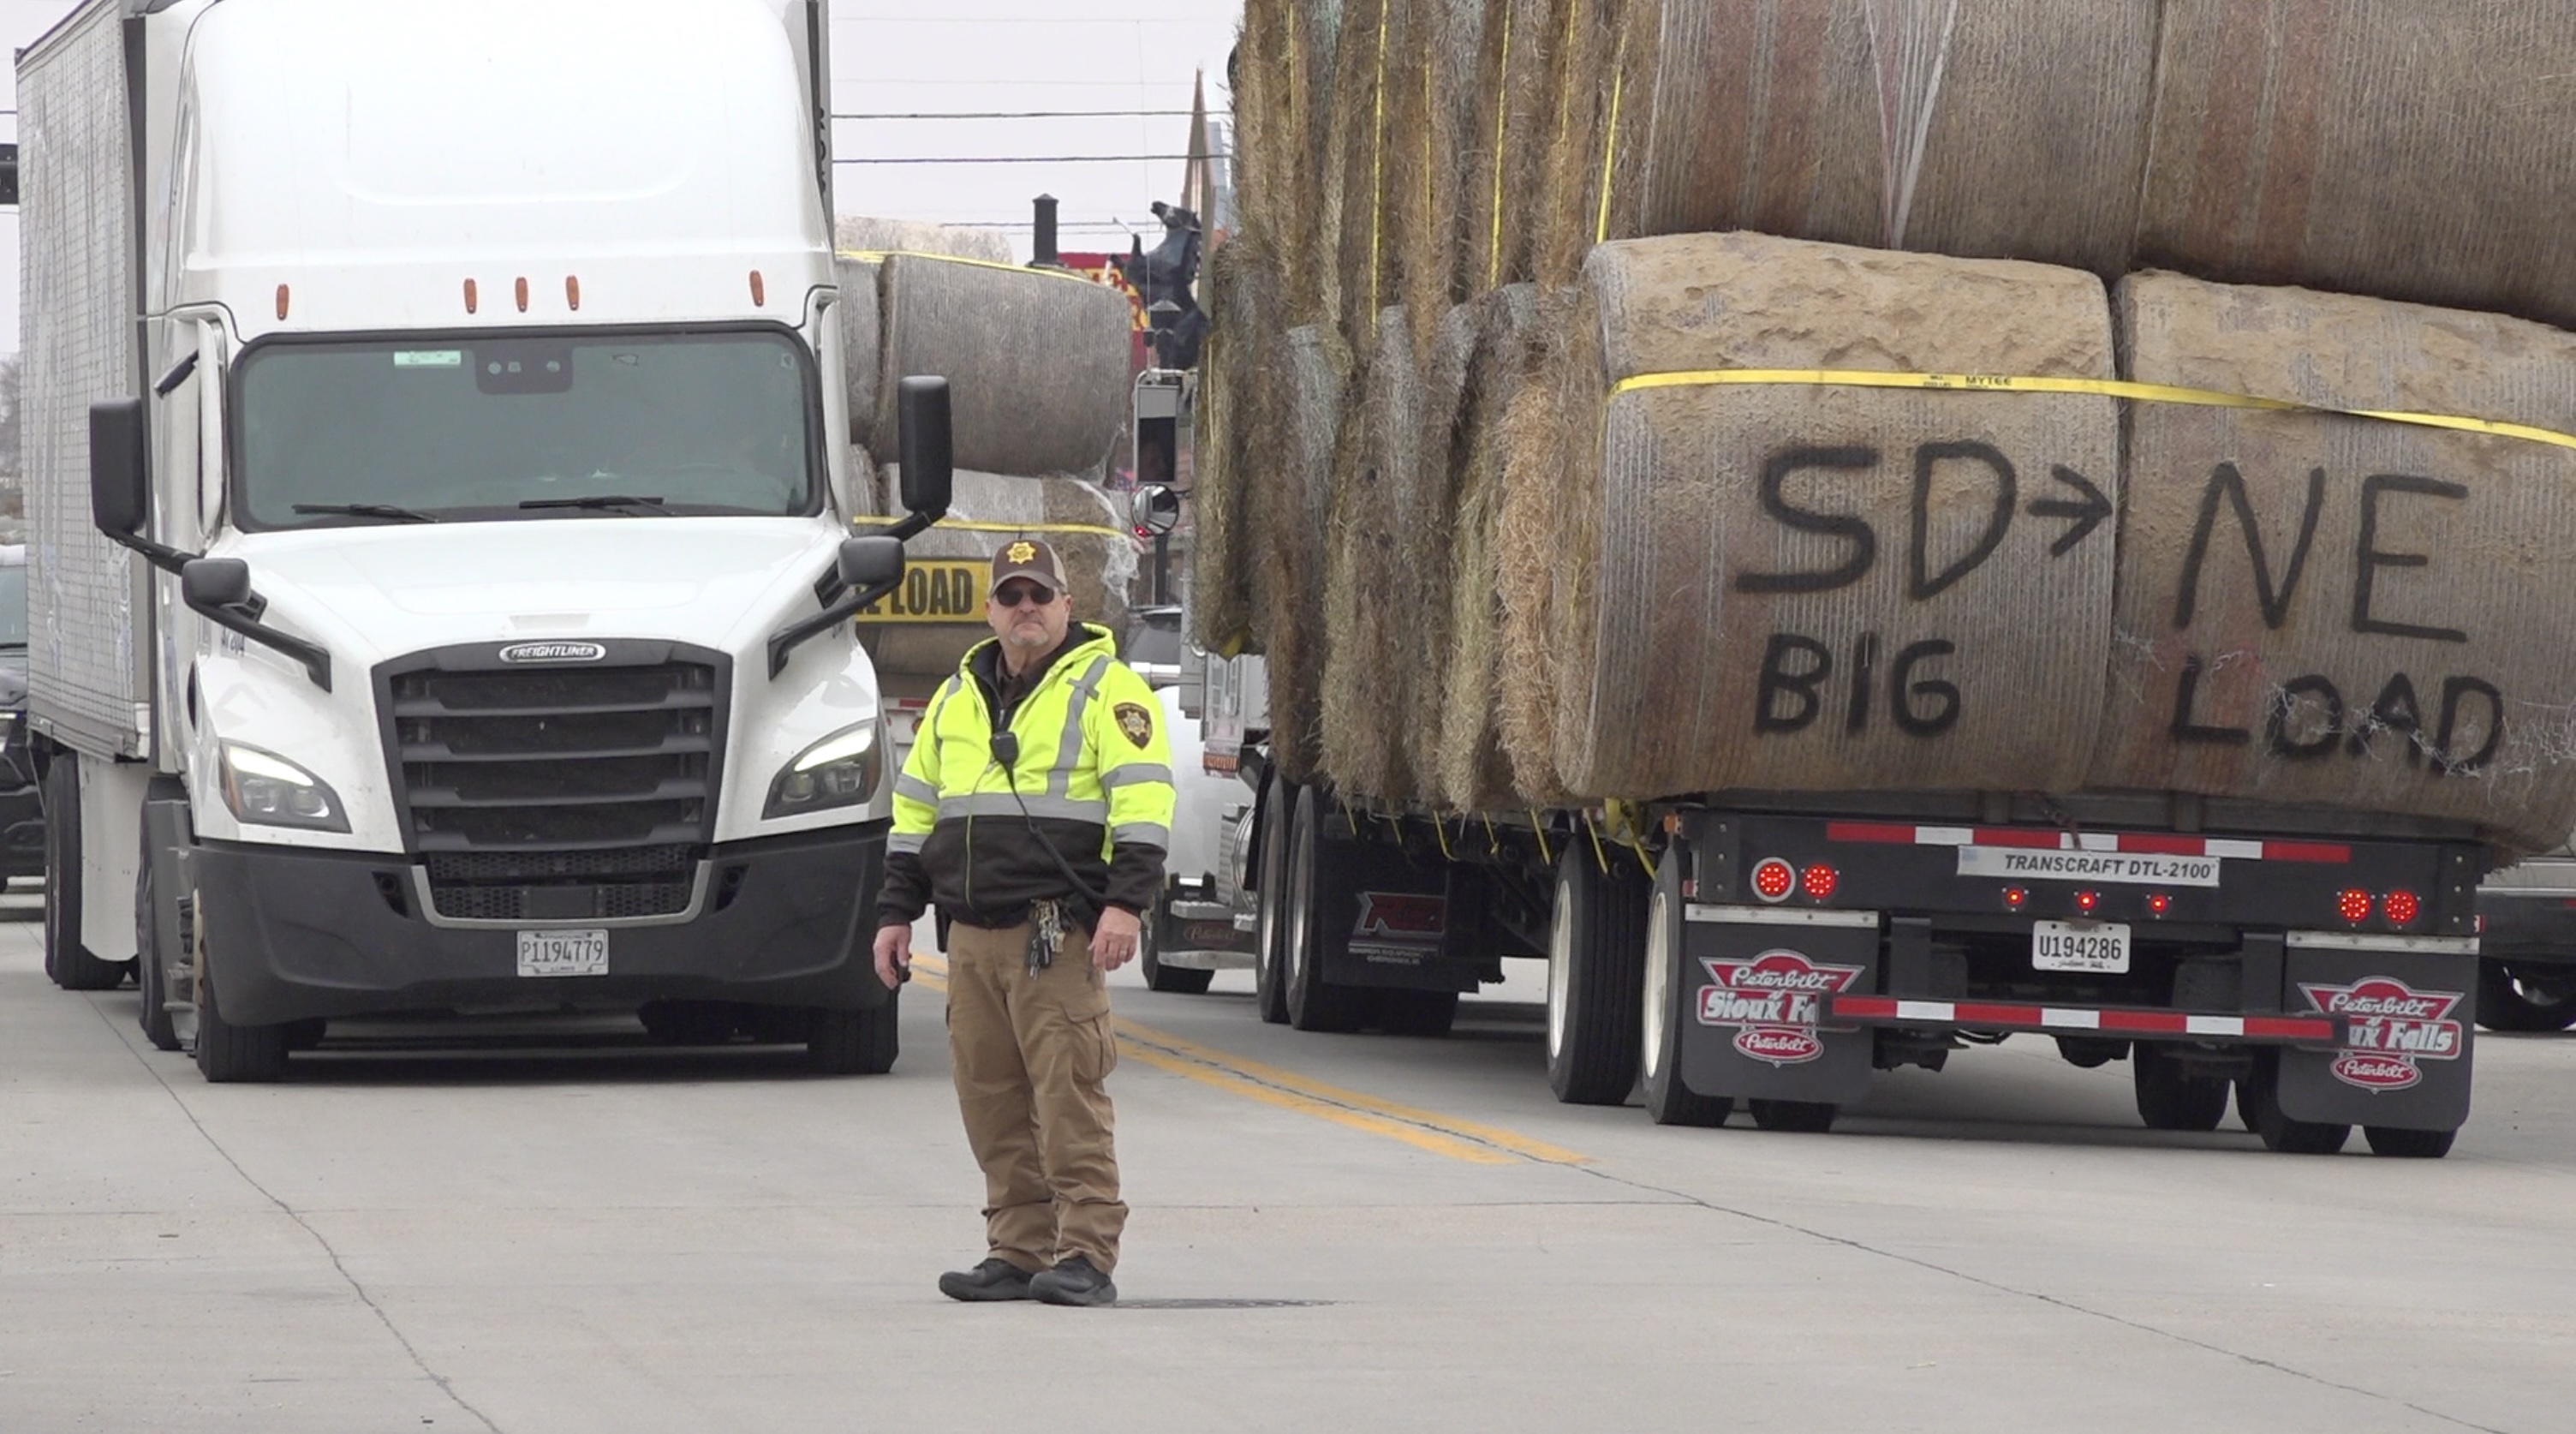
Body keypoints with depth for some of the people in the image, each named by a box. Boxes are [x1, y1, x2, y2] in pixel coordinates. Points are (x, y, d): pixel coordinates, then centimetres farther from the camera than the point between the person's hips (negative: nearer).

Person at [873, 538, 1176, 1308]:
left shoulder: (1106, 689, 0)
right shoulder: (958, 697, 20)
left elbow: (1143, 800, -10)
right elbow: (914, 811, 25)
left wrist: (1126, 902, -19)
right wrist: (897, 913, 19)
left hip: (1058, 937, -6)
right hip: (973, 934, 6)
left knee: (1069, 1096, -10)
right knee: (991, 1100, 6)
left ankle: (1086, 1255, -8)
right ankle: (1020, 1251, 11)